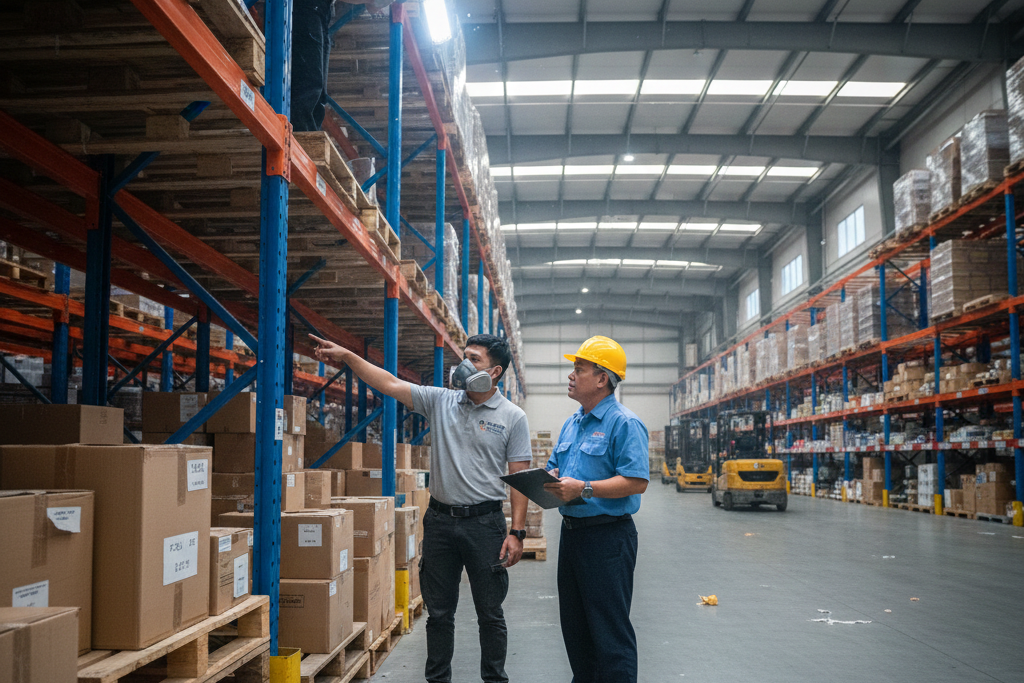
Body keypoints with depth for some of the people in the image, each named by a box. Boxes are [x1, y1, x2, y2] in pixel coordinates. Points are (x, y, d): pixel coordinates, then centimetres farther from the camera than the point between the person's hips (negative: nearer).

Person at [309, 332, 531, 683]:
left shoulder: (513, 417, -4)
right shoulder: (441, 401, 4)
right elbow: (390, 384, 1)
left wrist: (517, 532, -11)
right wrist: (347, 355, -6)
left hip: (484, 522, -3)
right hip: (440, 520, 3)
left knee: (490, 613, 8)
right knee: (438, 611, 13)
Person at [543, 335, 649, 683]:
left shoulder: (624, 423, -13)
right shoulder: (571, 424, 15)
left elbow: (636, 482, -21)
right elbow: (555, 468, 23)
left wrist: (584, 488, -28)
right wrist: (543, 481, 0)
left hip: (607, 535, -9)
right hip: (571, 532, 9)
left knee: (610, 628, -3)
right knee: (574, 624, 18)